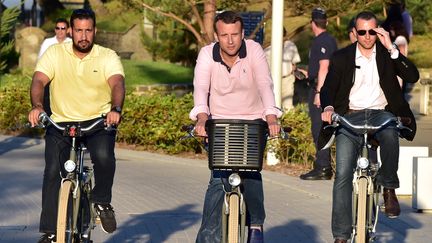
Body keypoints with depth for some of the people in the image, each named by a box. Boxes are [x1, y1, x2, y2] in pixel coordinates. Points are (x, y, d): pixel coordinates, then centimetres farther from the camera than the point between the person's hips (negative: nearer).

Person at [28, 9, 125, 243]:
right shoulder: (55, 53, 0)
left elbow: (117, 83, -18)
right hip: (61, 122, 1)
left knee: (104, 156, -29)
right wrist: (36, 106, -34)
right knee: (53, 171, -14)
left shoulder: (108, 57, -2)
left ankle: (102, 201, 0)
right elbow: (38, 80, -12)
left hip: (98, 121, -1)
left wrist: (115, 109, -39)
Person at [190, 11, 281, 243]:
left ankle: (256, 224, 3)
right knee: (218, 179, -12)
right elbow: (201, 88, -23)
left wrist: (271, 117, -38)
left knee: (250, 173, -18)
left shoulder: (254, 50, -11)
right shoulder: (207, 54, -10)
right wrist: (202, 118, -42)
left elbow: (265, 84, -22)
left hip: (252, 122, 0)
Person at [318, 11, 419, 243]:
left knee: (390, 134, -38)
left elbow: (412, 76, -3)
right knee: (342, 174, -14)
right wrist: (328, 107, -19)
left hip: (380, 114, 0)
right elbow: (328, 87, 3)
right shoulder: (342, 57, 9)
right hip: (350, 116, 0)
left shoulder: (386, 53, 9)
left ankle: (388, 188, -14)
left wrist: (391, 48, -10)